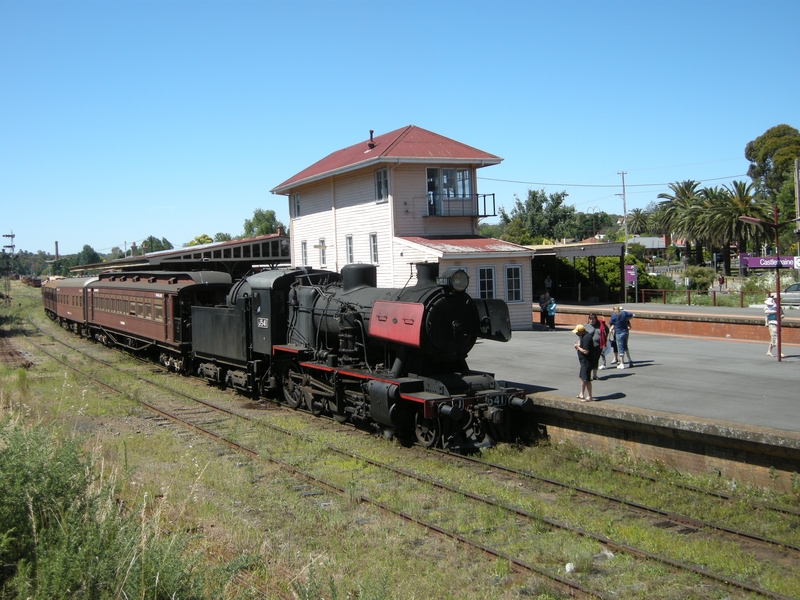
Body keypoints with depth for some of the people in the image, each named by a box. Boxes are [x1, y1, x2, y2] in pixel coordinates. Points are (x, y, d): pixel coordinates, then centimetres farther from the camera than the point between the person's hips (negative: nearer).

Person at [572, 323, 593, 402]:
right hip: (583, 361, 11)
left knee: (586, 379, -4)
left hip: (586, 362, -11)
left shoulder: (586, 338, -25)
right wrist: (578, 345, 4)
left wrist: (578, 347, -15)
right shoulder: (583, 336, 7)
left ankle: (589, 397, 4)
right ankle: (582, 394, 33)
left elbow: (585, 351, -28)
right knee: (582, 377, 20)